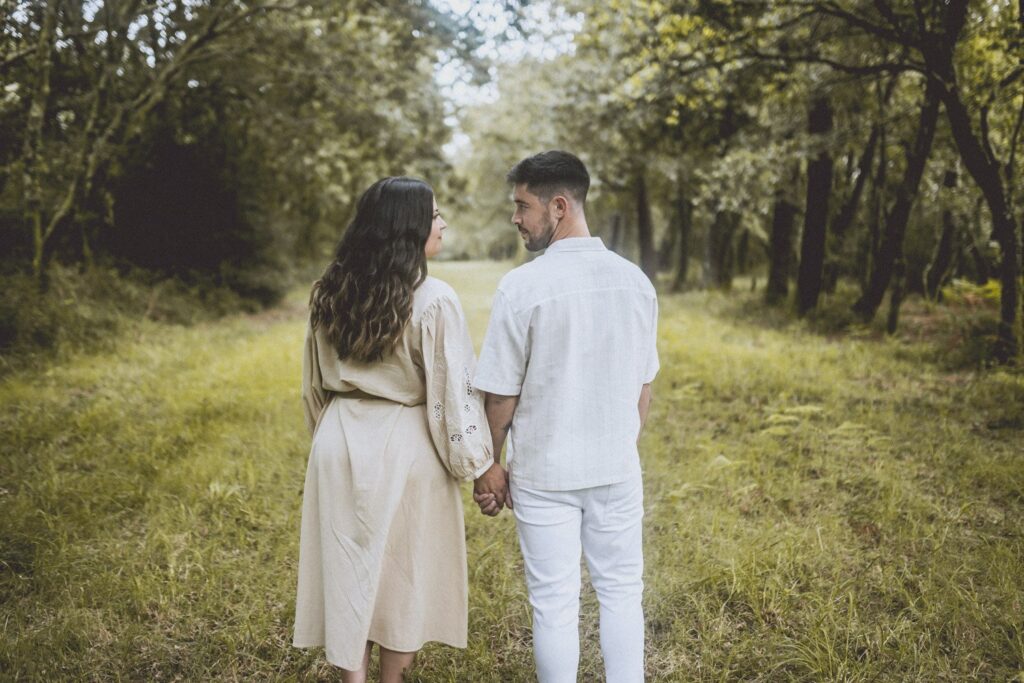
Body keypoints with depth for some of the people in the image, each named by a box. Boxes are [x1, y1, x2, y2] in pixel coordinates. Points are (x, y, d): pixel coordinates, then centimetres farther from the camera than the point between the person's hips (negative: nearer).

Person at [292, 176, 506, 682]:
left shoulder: (331, 292, 1)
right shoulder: (433, 300, -17)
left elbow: (315, 384, 10)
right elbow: (452, 391, -15)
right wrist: (482, 464, -5)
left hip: (341, 443, 5)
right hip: (403, 448, -4)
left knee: (348, 565, 15)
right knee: (402, 570, 14)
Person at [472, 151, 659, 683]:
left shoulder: (523, 286, -15)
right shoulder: (634, 280, -2)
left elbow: (500, 396, -10)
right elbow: (644, 386, 6)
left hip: (544, 473, -3)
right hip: (616, 469, 4)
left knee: (555, 604, 9)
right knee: (621, 593, 17)